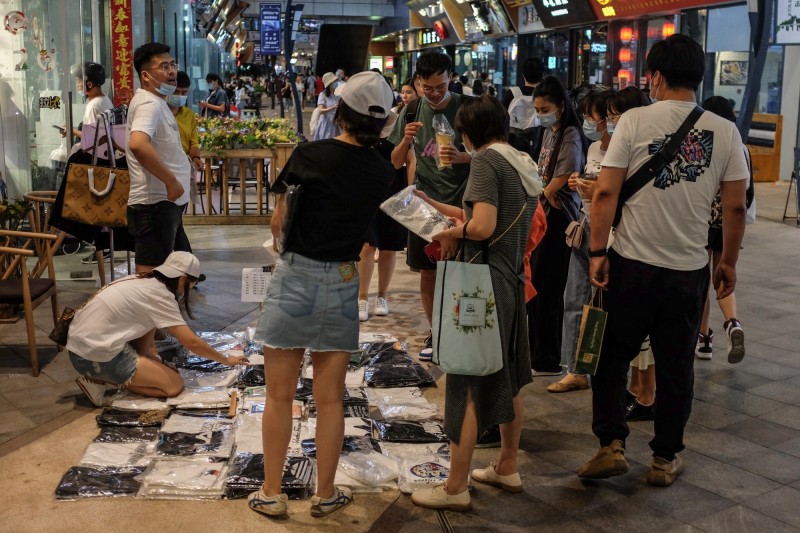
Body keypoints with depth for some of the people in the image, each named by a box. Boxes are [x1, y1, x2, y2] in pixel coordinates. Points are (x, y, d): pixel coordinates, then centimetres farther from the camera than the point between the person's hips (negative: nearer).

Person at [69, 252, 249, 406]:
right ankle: (101, 381, -6)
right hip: (96, 356, -9)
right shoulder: (159, 295, -13)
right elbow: (192, 343, -12)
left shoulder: (143, 281, 12)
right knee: (174, 385, -4)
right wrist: (227, 361, 0)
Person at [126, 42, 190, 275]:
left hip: (164, 200, 11)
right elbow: (138, 144, -34)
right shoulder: (149, 103, -16)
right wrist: (171, 180, -28)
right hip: (155, 201, -11)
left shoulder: (156, 101, 17)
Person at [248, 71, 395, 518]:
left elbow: (278, 222, -4)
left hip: (295, 279, -3)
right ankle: (326, 495, 23)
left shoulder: (309, 154, -11)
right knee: (331, 399, 13)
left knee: (280, 396, 10)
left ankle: (272, 494, 20)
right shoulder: (383, 172, -2)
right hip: (344, 285, 3)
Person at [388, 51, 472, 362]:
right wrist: (406, 140, -15)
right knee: (427, 272, 10)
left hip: (460, 201, -3)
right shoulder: (412, 113, 4)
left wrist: (462, 157, -23)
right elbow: (396, 162, 6)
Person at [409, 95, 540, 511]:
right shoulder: (524, 163, 12)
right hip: (514, 279, 9)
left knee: (467, 384, -3)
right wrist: (442, 209, 19)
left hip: (484, 281, -9)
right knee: (506, 379, 18)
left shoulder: (487, 161, -14)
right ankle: (507, 468, 31)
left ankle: (456, 488, 5)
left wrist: (452, 232, -6)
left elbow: (482, 227, -25)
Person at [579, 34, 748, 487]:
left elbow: (606, 192, -10)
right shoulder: (725, 131, 0)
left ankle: (612, 445, 10)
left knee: (612, 358, 14)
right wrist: (729, 261, 14)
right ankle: (665, 459, 24)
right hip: (690, 270, 2)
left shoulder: (635, 120, -6)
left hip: (632, 265, -2)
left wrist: (598, 252, -3)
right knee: (676, 368, 13)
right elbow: (736, 207, 2)